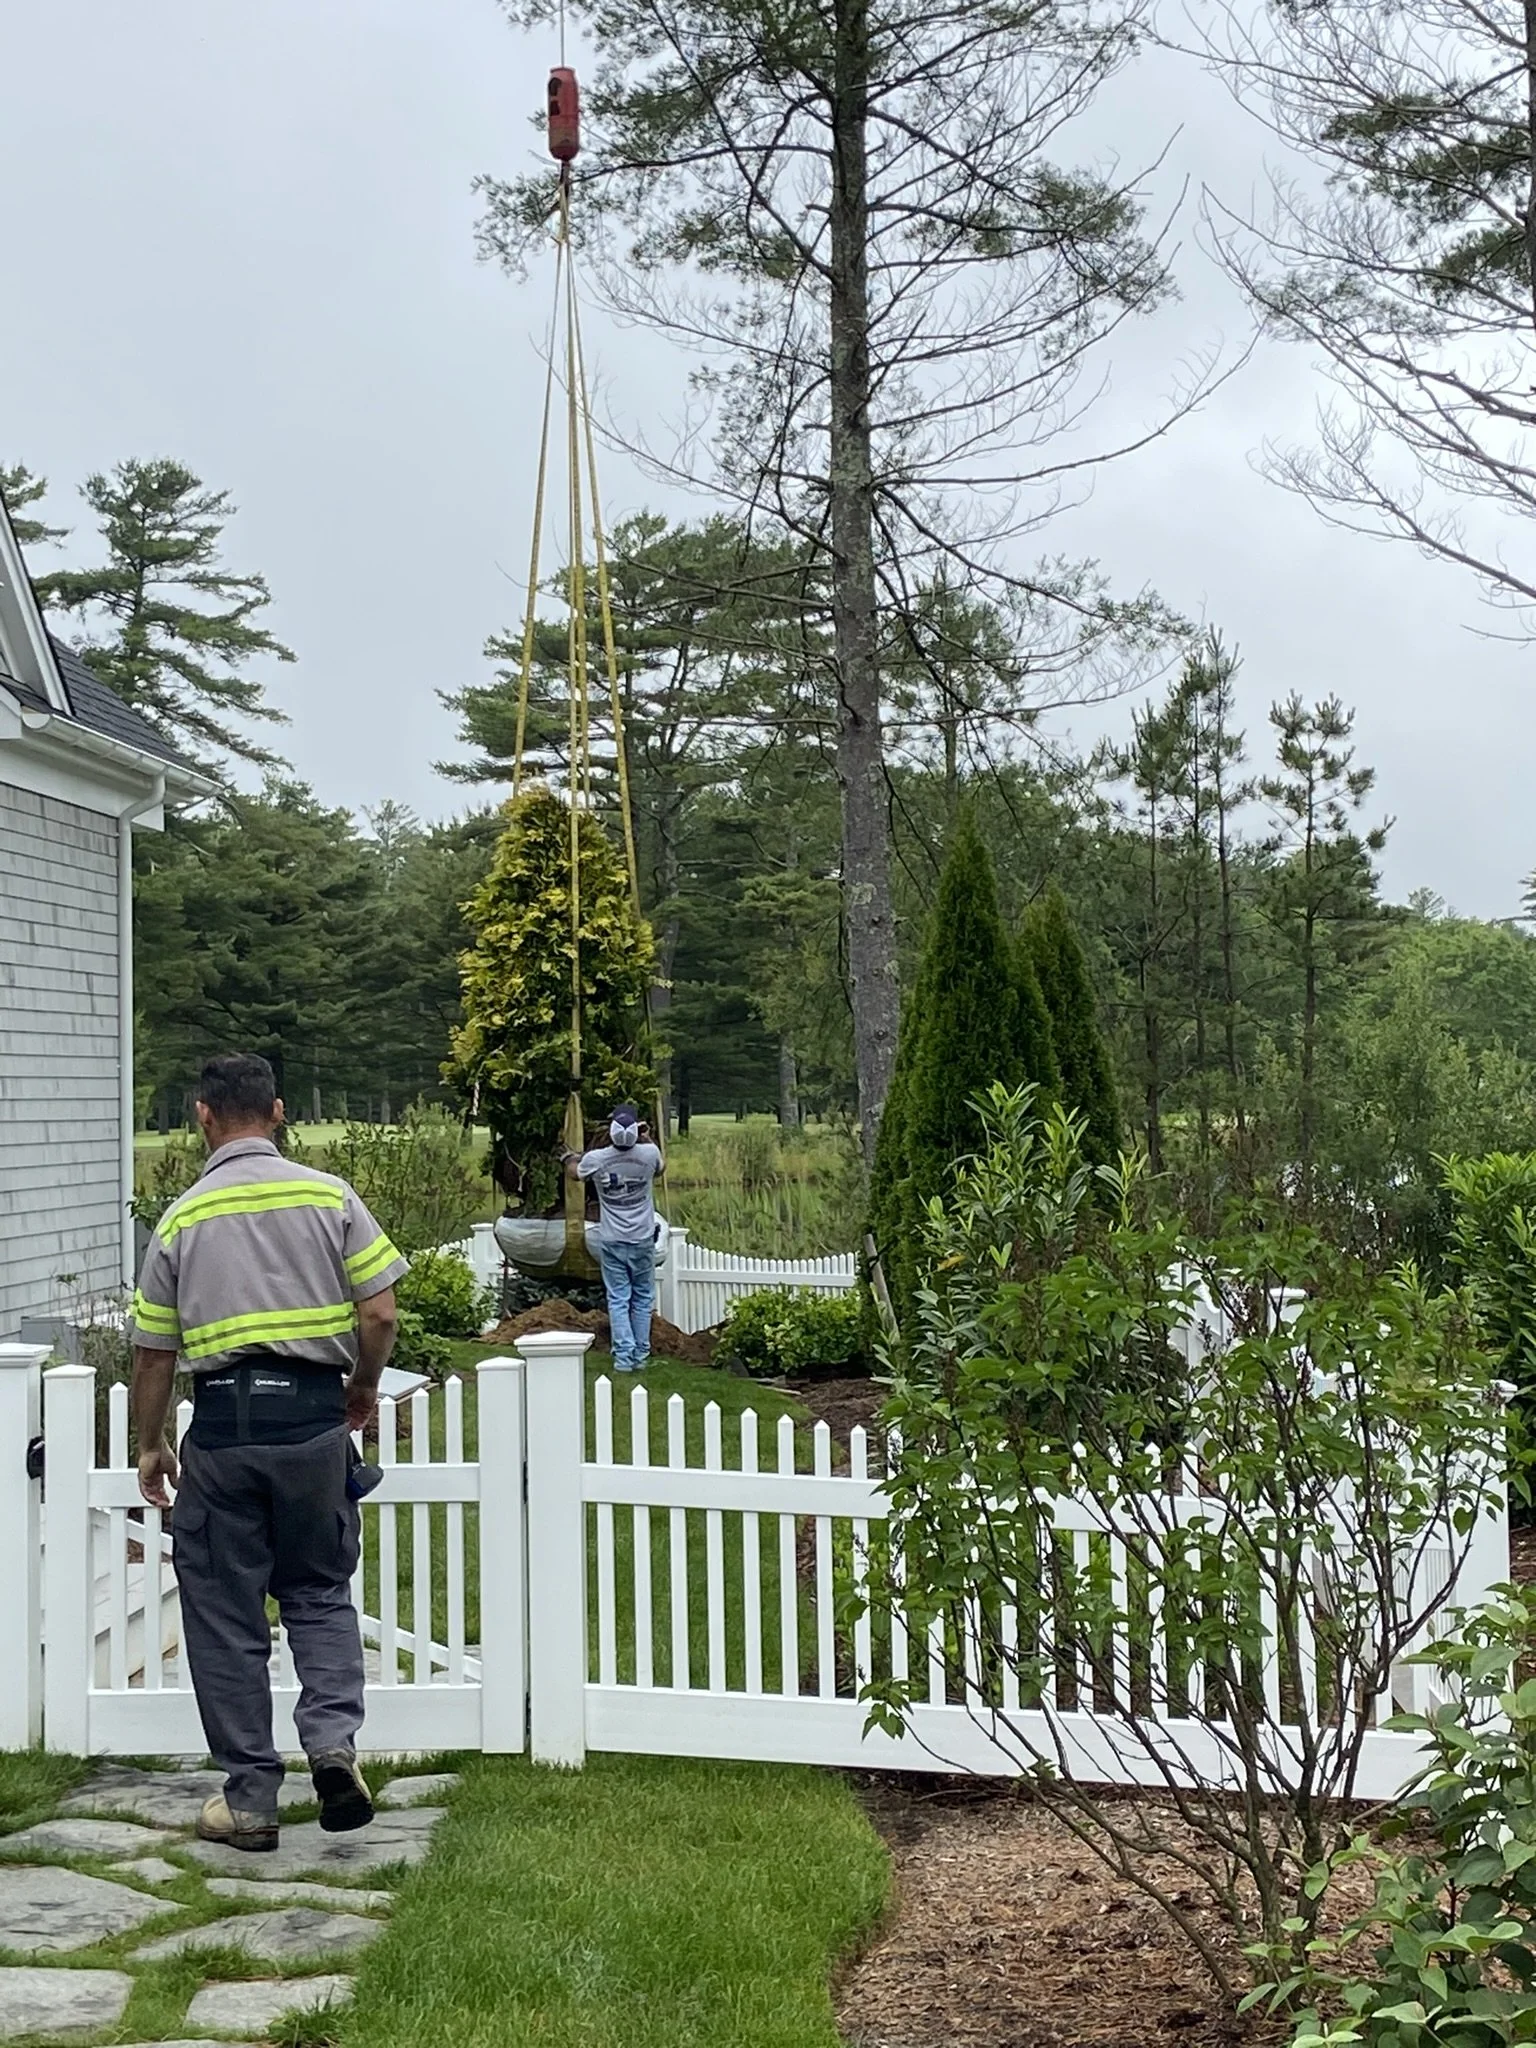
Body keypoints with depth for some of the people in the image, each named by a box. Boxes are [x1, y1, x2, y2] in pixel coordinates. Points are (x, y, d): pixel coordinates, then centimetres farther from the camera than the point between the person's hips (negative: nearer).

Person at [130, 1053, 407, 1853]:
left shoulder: (181, 1219, 2)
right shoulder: (329, 1196, 0)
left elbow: (154, 1352, 7)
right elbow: (379, 1315, -3)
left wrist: (150, 1447, 20)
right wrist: (362, 1389, 16)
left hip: (222, 1424, 0)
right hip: (311, 1414, 1)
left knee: (224, 1614, 10)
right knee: (320, 1591, 17)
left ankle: (249, 1798, 14)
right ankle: (333, 1740, -3)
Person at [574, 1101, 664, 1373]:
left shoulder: (596, 1159, -13)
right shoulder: (649, 1153, -12)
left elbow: (577, 1173, 11)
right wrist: (646, 1138, 24)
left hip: (611, 1241, 0)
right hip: (642, 1239, 0)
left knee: (618, 1299, 5)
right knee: (643, 1298, 12)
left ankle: (623, 1356, -1)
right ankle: (640, 1355, 13)